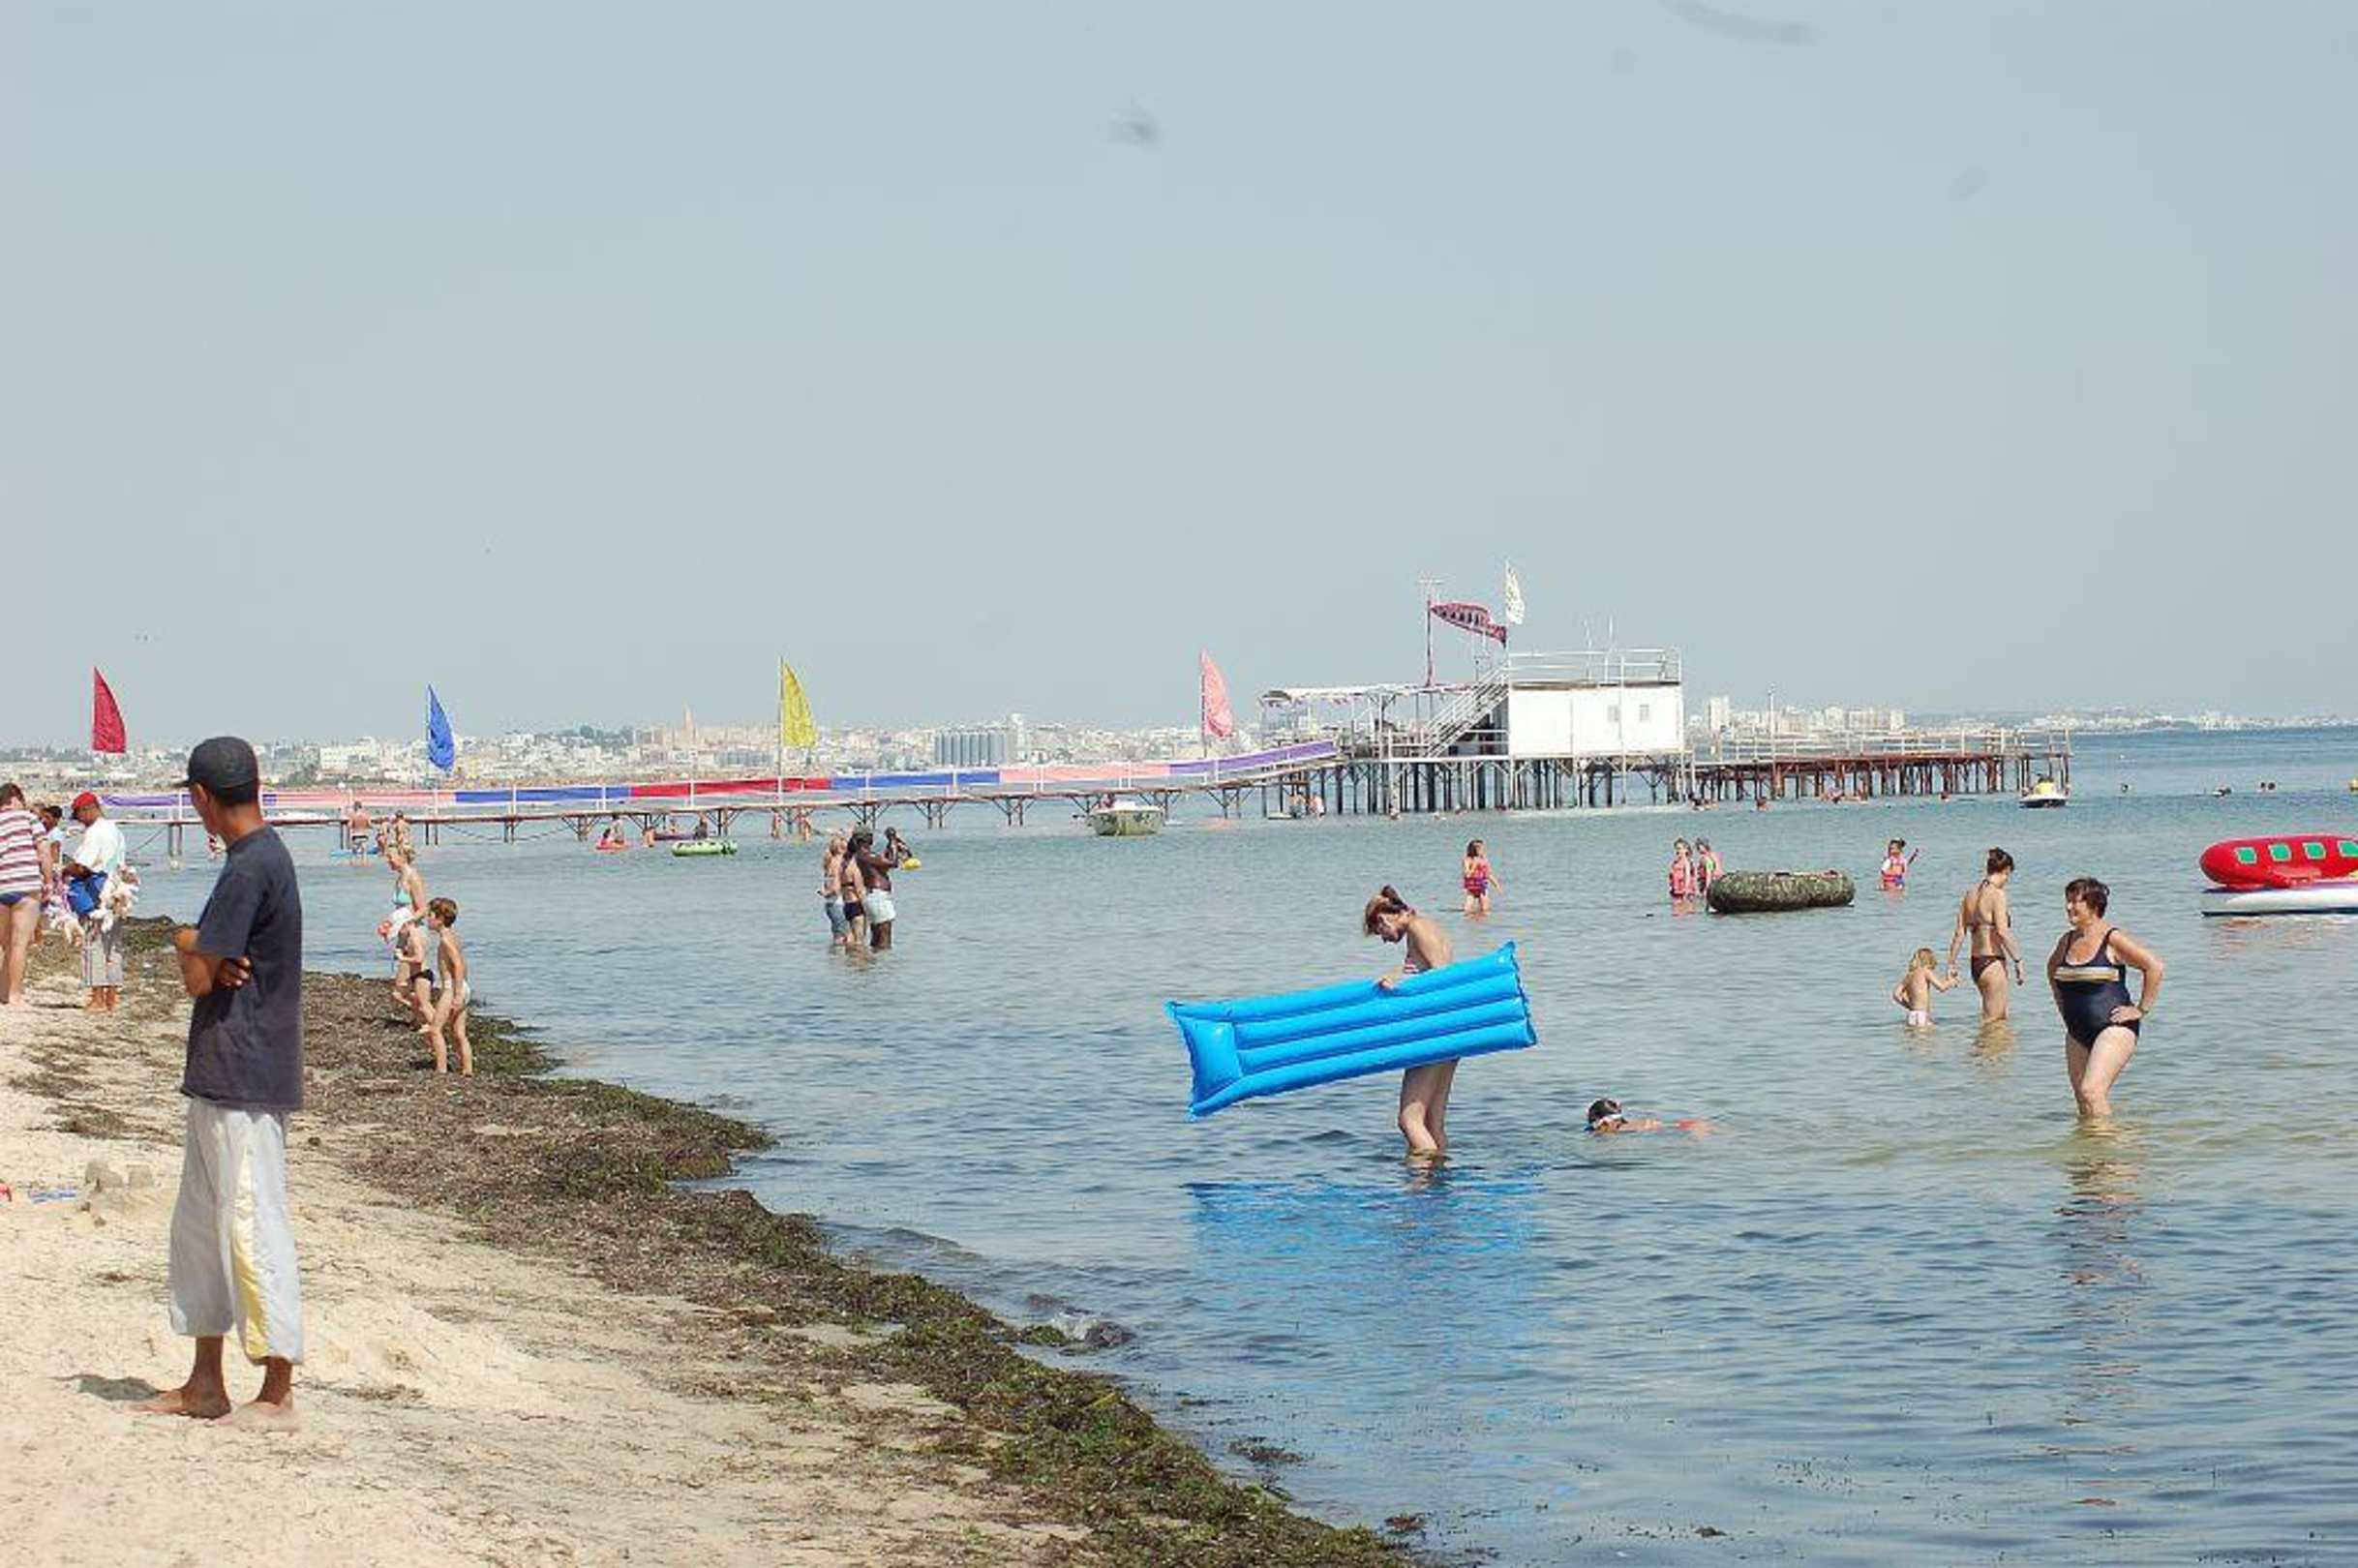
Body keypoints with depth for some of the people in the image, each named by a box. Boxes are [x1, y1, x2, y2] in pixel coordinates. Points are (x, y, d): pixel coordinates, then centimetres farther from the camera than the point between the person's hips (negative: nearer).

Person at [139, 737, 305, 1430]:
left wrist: (189, 946, 2)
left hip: (245, 1080, -11)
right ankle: (205, 1385, 23)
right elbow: (206, 965, 16)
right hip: (222, 1079, 11)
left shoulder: (249, 869, -18)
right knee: (198, 1224, 16)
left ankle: (278, 1395, -4)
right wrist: (205, 954, -6)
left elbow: (197, 978, -18)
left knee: (252, 1229, -7)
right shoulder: (263, 858, 15)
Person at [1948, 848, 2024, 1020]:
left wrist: (1951, 963, 14)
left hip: (1975, 962, 8)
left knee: (2001, 1018, 20)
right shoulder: (1997, 894, -13)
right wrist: (2018, 960, -16)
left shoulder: (1971, 893, 9)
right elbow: (2002, 932, -21)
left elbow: (1960, 933, 10)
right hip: (1993, 963, -8)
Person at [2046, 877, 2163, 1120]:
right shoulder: (2067, 941, 10)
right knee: (2081, 1098, 8)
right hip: (2077, 1033, 8)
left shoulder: (2113, 939, -10)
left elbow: (2154, 966, -14)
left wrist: (2142, 1009, -12)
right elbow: (2052, 968, 32)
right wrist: (2063, 1006, 24)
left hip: (2113, 1028, -8)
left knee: (2091, 1091, -21)